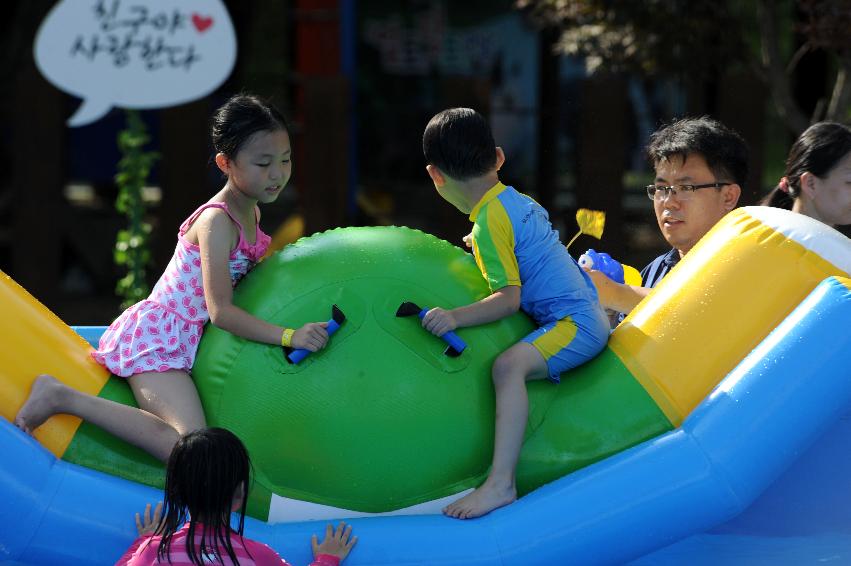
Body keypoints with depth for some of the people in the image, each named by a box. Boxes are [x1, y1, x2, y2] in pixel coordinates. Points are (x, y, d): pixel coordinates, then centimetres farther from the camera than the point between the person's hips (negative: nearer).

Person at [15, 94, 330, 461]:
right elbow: (220, 310, -23)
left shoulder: (251, 213, 8)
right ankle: (63, 398, -18)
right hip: (158, 333, -10)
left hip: (181, 333, 10)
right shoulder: (217, 222, -20)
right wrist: (289, 336, -27)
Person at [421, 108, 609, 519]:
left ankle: (501, 482, -45)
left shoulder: (490, 223, -16)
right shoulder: (518, 200, 12)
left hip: (575, 325, -11)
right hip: (590, 316, 11)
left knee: (508, 365, -34)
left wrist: (457, 317, -32)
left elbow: (510, 298, -22)